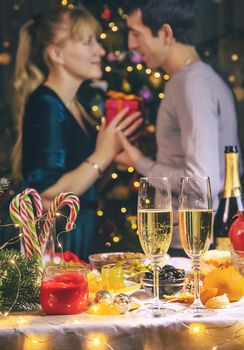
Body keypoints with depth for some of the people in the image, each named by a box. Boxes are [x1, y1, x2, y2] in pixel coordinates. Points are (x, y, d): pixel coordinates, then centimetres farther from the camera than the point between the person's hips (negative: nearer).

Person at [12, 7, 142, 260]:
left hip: (79, 240, 9)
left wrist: (113, 151, 6)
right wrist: (102, 156, -19)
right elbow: (47, 198, -23)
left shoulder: (73, 105, 12)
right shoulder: (45, 106, -16)